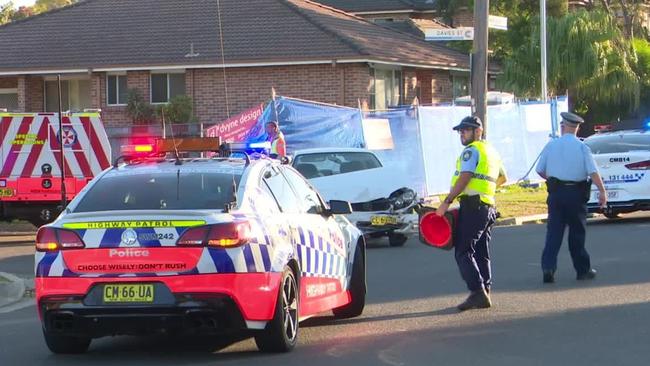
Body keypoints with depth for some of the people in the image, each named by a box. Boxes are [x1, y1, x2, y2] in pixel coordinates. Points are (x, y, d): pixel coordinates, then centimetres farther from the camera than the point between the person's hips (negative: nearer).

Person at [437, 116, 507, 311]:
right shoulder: (491, 151, 22)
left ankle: (477, 292, -20)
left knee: (464, 251, -10)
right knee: (482, 253, 11)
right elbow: (502, 177, 36)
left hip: (472, 205, -9)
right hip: (488, 206, 9)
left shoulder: (471, 150, -8)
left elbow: (465, 177, -20)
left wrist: (447, 202, -21)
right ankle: (484, 293, 8)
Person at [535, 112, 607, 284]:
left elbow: (540, 170, 7)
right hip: (576, 193, -1)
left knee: (554, 231, 1)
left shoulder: (551, 145, 2)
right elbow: (593, 172, -12)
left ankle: (548, 267, -13)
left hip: (556, 192, 1)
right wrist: (602, 191, -10)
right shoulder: (582, 147, -5)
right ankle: (583, 270, 17)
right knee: (577, 232, 10)